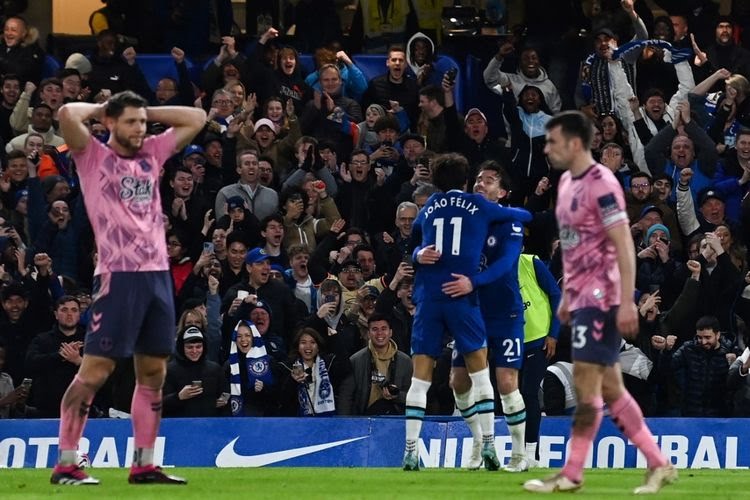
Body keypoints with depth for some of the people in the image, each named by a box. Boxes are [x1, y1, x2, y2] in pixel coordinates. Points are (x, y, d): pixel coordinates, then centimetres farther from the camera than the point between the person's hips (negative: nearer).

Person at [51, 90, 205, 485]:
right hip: (118, 275, -6)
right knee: (95, 370, -9)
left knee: (153, 373, 7)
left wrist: (147, 111, 13)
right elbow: (67, 114, -15)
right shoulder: (93, 156, 1)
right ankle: (65, 463, -6)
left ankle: (143, 464, 13)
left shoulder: (152, 155, 16)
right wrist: (99, 108, 4)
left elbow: (196, 119, 20)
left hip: (158, 274, 6)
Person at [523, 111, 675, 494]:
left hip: (601, 298, -9)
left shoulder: (601, 184, -15)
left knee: (586, 383, -6)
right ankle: (658, 465, 12)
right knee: (609, 388, 8)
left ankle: (571, 474, -3)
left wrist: (627, 303, -21)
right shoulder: (567, 182, 13)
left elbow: (624, 247, -17)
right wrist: (566, 296, 21)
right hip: (582, 297, 9)